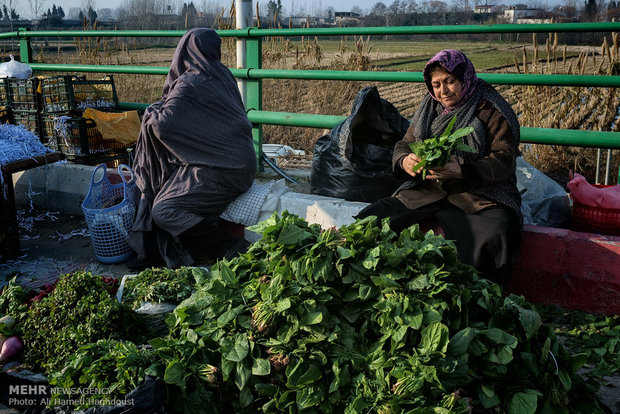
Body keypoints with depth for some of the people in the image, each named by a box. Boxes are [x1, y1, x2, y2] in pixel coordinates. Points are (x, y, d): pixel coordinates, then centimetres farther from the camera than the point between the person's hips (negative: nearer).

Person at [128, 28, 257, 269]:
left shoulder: (190, 84, -16)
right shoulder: (220, 76, 9)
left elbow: (163, 125, -20)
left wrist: (152, 112, 3)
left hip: (221, 170, -10)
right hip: (235, 161, 10)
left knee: (164, 211, -12)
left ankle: (231, 250, -2)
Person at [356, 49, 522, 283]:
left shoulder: (492, 112, 1)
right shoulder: (429, 110, 18)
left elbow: (504, 161, -9)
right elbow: (403, 146, 16)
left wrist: (461, 171, -29)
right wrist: (405, 161, -12)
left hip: (479, 194, -4)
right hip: (426, 191, 4)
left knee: (500, 233, -37)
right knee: (371, 218, -19)